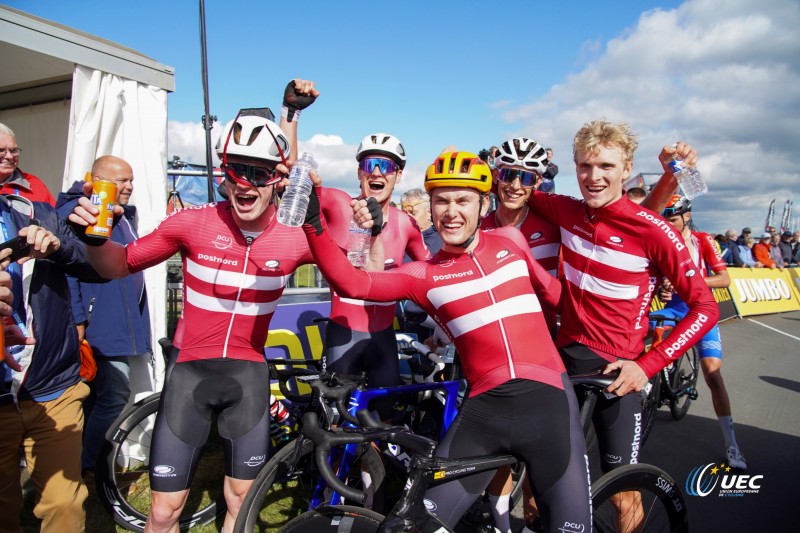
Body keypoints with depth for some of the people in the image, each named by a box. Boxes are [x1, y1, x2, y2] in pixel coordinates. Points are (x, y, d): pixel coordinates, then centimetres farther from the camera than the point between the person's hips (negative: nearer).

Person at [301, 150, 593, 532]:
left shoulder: (510, 240, 7)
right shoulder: (423, 275, 0)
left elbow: (553, 292, 22)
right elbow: (351, 284, -14)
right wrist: (314, 221, -24)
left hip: (547, 399, 1)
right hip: (483, 410, -1)